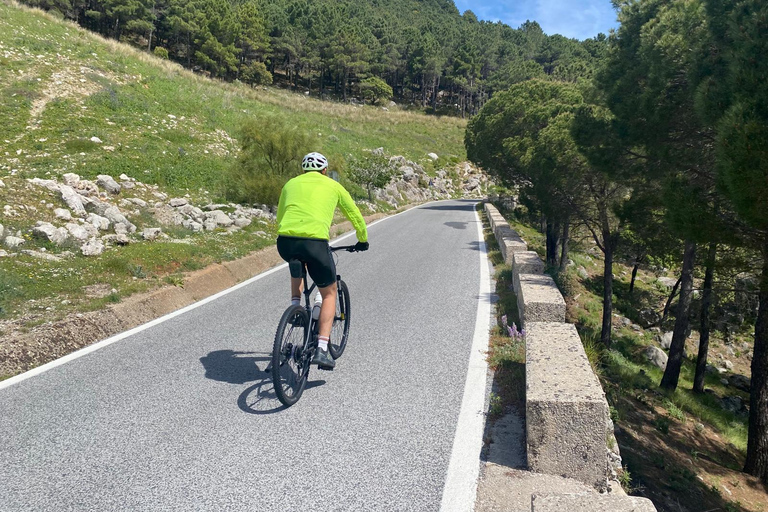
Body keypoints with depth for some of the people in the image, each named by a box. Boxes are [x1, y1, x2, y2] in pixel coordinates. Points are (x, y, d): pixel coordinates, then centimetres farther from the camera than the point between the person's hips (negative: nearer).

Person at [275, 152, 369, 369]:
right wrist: (362, 240, 44)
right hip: (315, 243, -3)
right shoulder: (333, 186, 19)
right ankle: (321, 350, 7)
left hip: (285, 242, 3)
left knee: (297, 263, 40)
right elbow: (356, 216, 27)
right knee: (329, 293, 17)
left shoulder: (291, 184, 25)